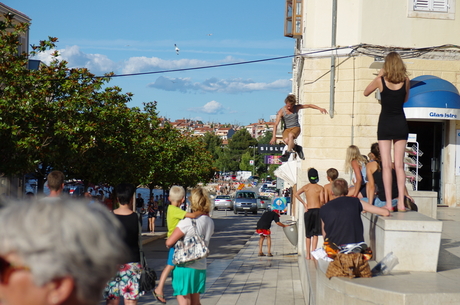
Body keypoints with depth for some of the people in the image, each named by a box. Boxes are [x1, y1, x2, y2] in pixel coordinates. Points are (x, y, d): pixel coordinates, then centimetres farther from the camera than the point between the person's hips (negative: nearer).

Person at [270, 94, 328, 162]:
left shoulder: (296, 108, -1)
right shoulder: (281, 111, -9)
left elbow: (309, 105, 8)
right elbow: (276, 124, -15)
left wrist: (319, 108, 1)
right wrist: (274, 136, -25)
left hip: (296, 128, 0)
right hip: (287, 129, 0)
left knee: (290, 135, -37)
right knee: (286, 140, -34)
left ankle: (288, 153, -33)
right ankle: (296, 148, -4)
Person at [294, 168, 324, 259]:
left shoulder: (306, 187, 6)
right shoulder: (320, 188, -2)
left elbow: (296, 194, -5)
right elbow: (322, 200, -11)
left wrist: (304, 203, 1)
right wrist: (320, 207, 9)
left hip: (308, 211, 2)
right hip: (317, 210, -2)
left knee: (308, 234, 11)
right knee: (315, 234, 1)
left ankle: (308, 254, 13)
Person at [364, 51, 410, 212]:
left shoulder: (380, 80, -7)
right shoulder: (405, 80, -1)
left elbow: (366, 92, 11)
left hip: (385, 124, -2)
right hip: (401, 124, 2)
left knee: (386, 165, -1)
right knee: (399, 165, 6)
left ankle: (389, 203, -5)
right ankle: (401, 202, 3)